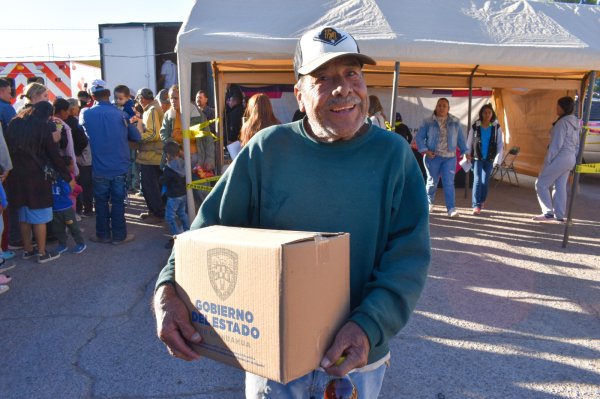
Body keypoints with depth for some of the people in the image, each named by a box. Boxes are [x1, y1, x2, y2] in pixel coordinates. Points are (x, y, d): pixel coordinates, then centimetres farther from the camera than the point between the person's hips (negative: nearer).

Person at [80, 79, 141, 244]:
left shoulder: (86, 114, -7)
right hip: (120, 167, 0)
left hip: (99, 168, 0)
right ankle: (119, 235, 14)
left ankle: (103, 234, 21)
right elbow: (136, 137, -3)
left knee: (101, 202, 12)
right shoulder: (120, 114, -8)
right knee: (118, 202, 8)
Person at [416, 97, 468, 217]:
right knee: (432, 182, 9)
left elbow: (461, 139, 12)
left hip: (450, 157, 1)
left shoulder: (455, 122, 7)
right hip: (433, 157, -1)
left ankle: (451, 208, -5)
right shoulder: (428, 122, -1)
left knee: (449, 183, -4)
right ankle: (429, 203, 30)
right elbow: (419, 137, -1)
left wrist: (465, 152, 9)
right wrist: (425, 150, -11)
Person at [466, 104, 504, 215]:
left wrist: (498, 158, -7)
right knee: (477, 180, -10)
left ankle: (482, 201, 28)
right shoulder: (475, 126, -2)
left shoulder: (496, 127, -1)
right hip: (477, 157, -1)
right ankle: (476, 205, -11)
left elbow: (500, 143, 0)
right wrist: (468, 154, 3)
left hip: (489, 158, 1)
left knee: (485, 181, 6)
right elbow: (469, 141, 5)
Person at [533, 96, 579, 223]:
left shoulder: (562, 123, -16)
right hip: (570, 158, 9)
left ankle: (548, 213, -6)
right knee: (560, 187, 12)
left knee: (541, 184, -2)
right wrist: (574, 160, 20)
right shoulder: (575, 123, 13)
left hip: (560, 157, -9)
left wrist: (547, 161, -16)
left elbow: (556, 144, -19)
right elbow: (577, 144, 16)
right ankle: (559, 216, 14)